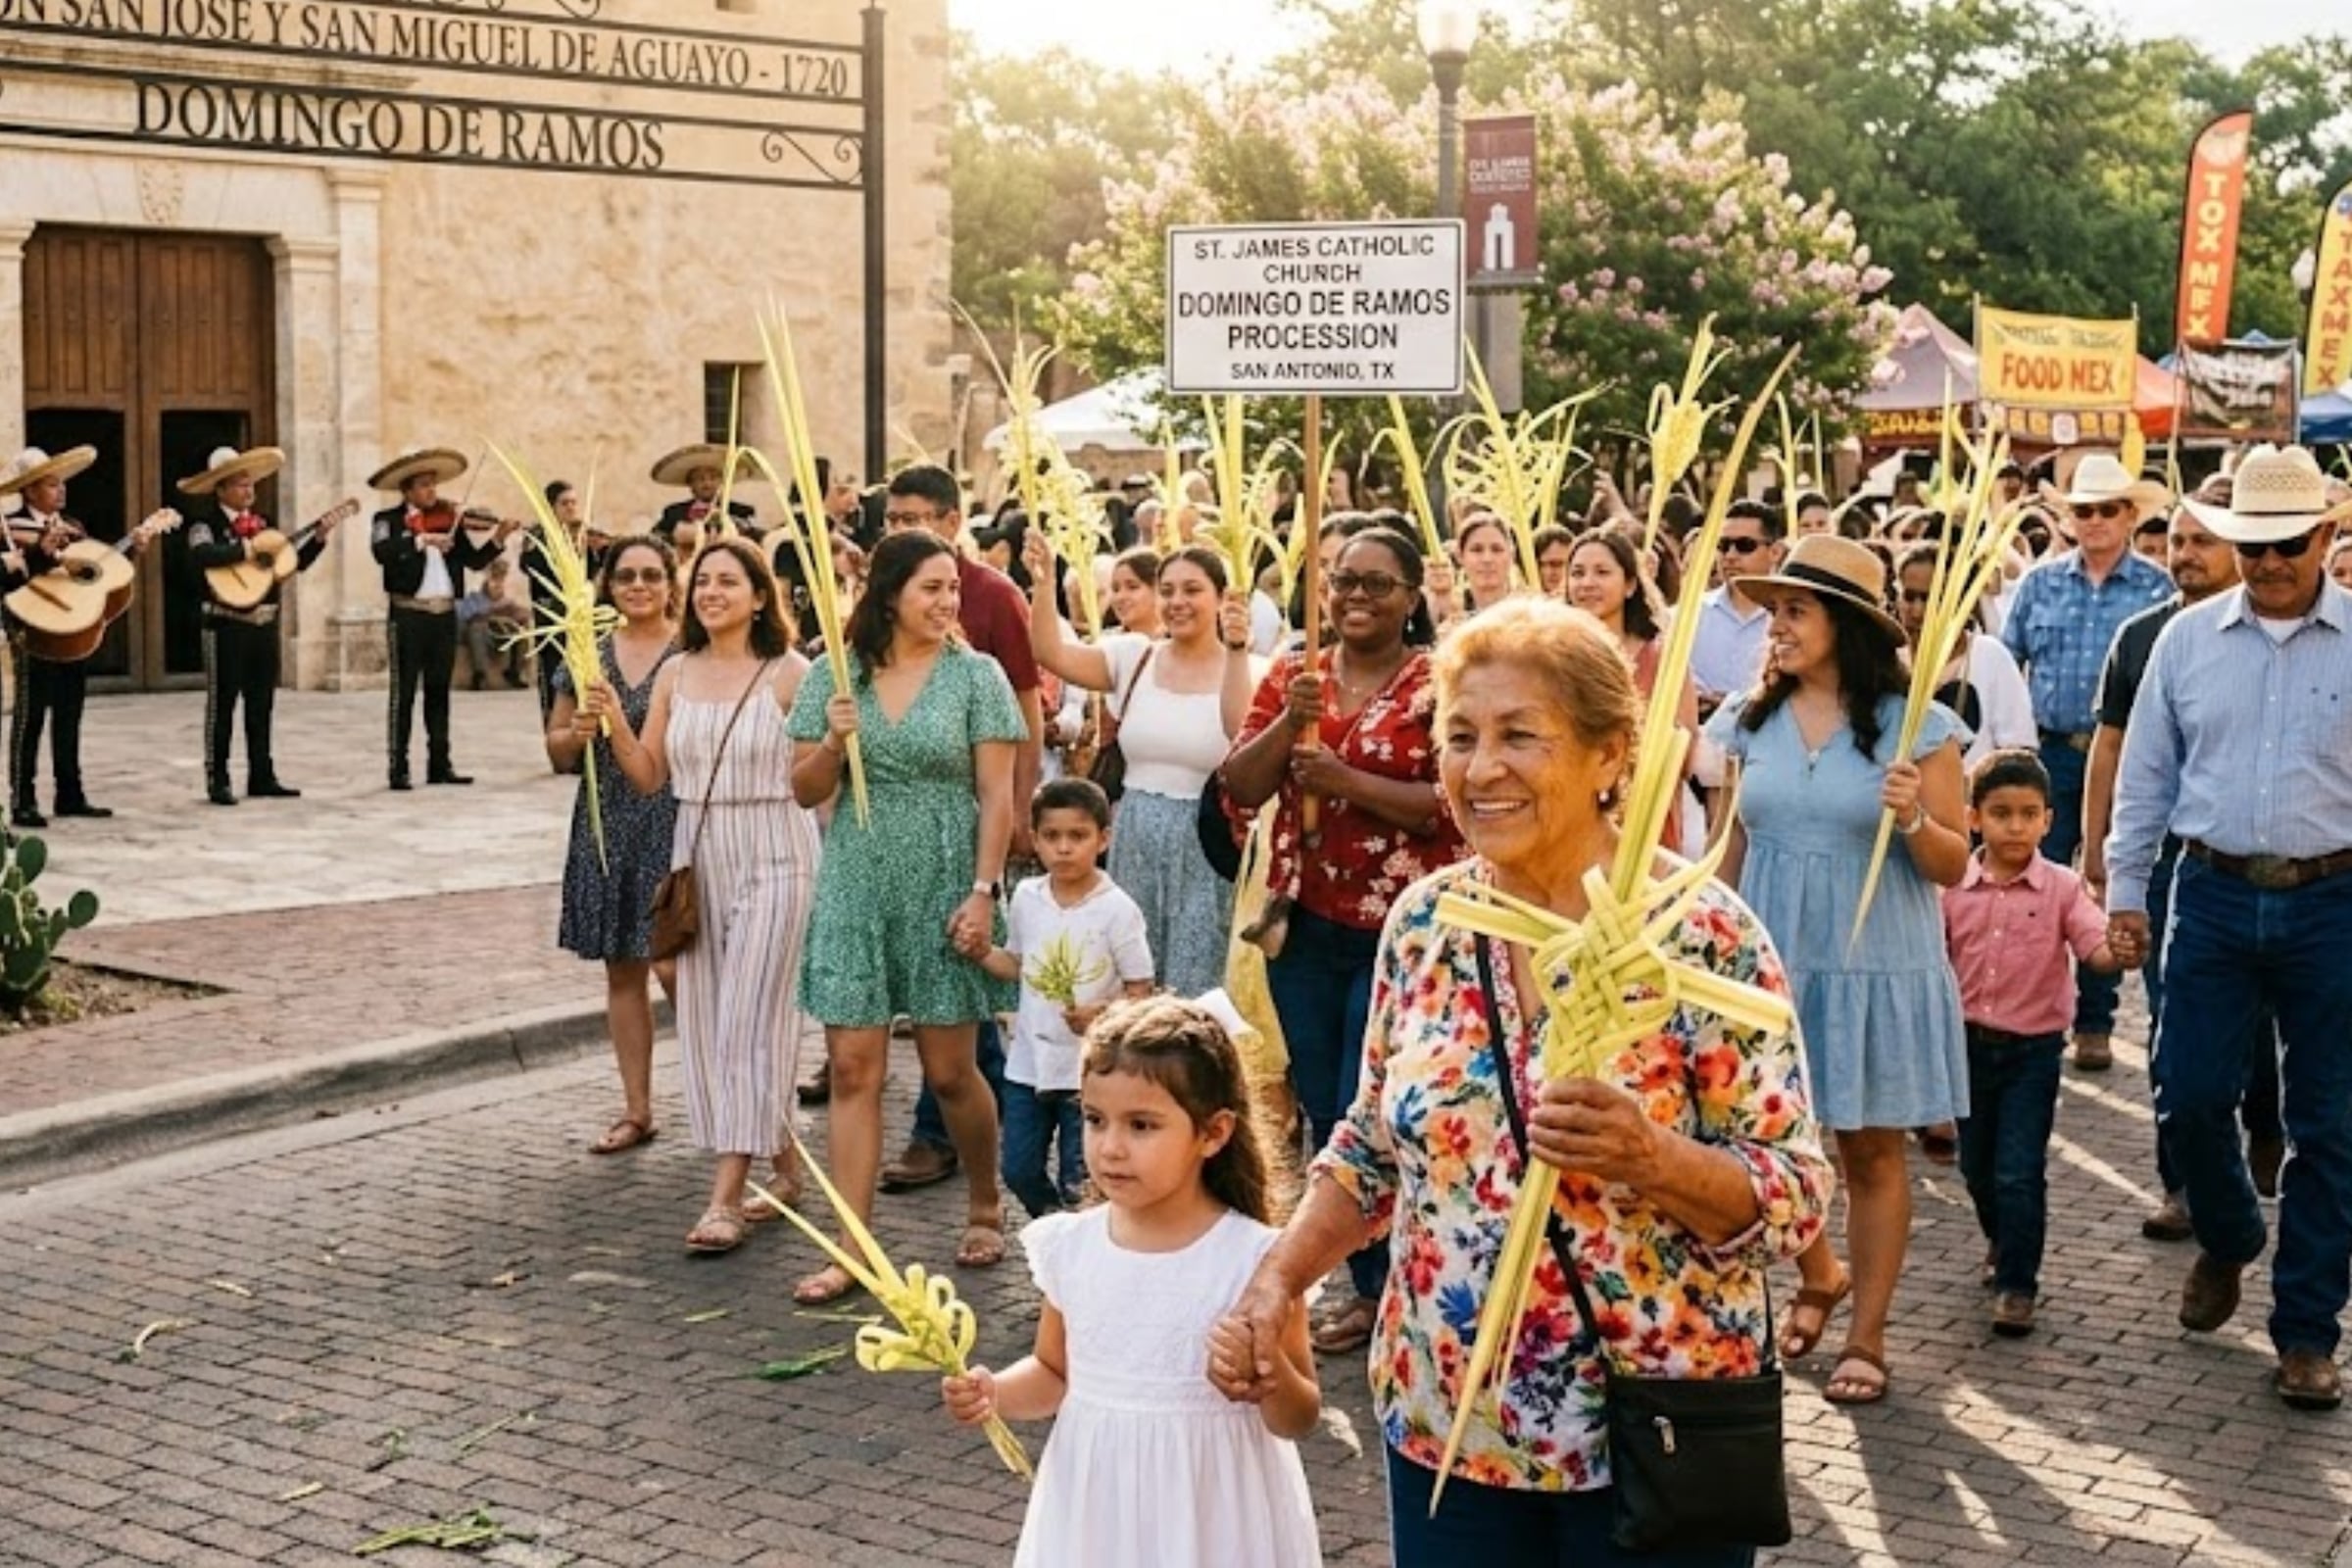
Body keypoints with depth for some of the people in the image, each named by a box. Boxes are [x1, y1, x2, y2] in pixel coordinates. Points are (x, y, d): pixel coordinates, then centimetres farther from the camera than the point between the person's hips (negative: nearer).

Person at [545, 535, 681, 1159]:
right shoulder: (588, 653, 9)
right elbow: (558, 750, 12)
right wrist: (579, 733, -8)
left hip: (676, 825, -4)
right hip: (607, 827, 4)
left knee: (675, 963, -8)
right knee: (622, 971, 9)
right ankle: (637, 1109, 18)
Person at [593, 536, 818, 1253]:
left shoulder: (789, 674, -7)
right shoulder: (675, 674, 8)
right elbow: (650, 778, 9)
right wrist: (614, 723, -6)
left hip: (773, 858, -6)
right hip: (698, 857, 6)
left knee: (749, 1023, -7)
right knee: (705, 1021, 8)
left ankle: (727, 1198, -6)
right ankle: (784, 1163, 24)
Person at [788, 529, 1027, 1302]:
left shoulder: (976, 675, -1)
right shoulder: (835, 676, 5)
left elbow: (997, 796, -4)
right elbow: (804, 791, 8)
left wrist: (984, 891, -12)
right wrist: (833, 743, -12)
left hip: (942, 889, -2)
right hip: (855, 890, 2)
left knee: (950, 1070, 6)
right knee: (853, 1069, 0)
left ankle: (986, 1208, 30)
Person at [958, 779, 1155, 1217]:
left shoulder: (1117, 909, -13)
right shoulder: (1026, 898, 2)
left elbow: (1140, 991, -9)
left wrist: (1104, 1014, -26)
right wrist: (984, 953, -2)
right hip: (1029, 1062, 5)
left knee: (1078, 1183, 3)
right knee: (1020, 1170, 11)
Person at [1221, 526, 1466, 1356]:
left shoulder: (1440, 682, -6)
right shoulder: (1292, 674, 8)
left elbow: (1456, 804, -15)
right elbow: (1240, 788, 2)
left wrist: (1349, 781, -21)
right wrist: (1289, 723, -15)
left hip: (1399, 928, -5)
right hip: (1302, 922, 5)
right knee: (1321, 1108, 11)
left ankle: (1377, 1285, 15)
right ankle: (1368, 1276, 24)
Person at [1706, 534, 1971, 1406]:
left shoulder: (1917, 727, -6)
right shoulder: (1747, 723, 4)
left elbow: (1954, 866, -4)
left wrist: (1914, 820, -23)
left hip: (1876, 970, -3)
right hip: (1768, 966, 3)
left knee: (1872, 1153, 6)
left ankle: (1867, 1334, 19)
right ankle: (1818, 1277, 35)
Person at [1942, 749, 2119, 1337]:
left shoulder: (2061, 889, -7)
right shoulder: (1952, 888, -2)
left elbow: (2098, 947, -18)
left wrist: (2121, 950, -40)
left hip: (2033, 1047, -3)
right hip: (1969, 1042, 3)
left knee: (2019, 1172, -7)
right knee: (1977, 1166, 18)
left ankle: (2017, 1284, 3)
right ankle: (2002, 1243, 44)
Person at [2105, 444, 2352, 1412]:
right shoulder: (2188, 639, 4)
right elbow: (2146, 776, 9)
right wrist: (2124, 891, 6)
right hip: (2215, 896, 2)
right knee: (2188, 1097, 2)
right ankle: (2226, 1239, 34)